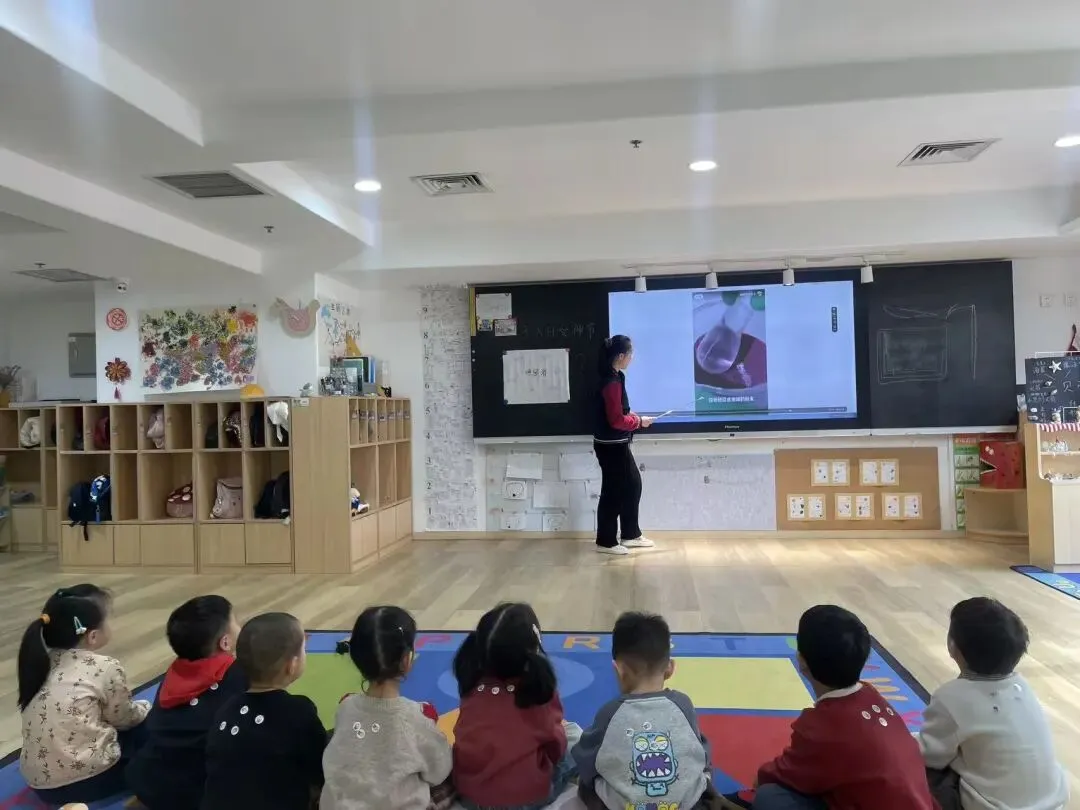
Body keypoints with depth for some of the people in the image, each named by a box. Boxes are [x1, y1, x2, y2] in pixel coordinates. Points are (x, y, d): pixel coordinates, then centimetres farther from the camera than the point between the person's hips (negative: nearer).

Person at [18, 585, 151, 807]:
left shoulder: (44, 662, 7)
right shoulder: (106, 668, -12)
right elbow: (123, 718, 3)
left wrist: (135, 709, 20)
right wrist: (146, 708, 23)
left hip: (37, 779, 7)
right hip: (84, 779, -7)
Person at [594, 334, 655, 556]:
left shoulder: (613, 378, 9)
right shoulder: (612, 382, -22)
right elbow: (617, 420, -22)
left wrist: (633, 417, 5)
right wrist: (639, 421, -9)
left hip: (617, 444, 10)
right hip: (610, 445, -10)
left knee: (633, 484, 17)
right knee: (613, 491, 0)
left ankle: (630, 535, 28)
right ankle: (606, 542, 12)